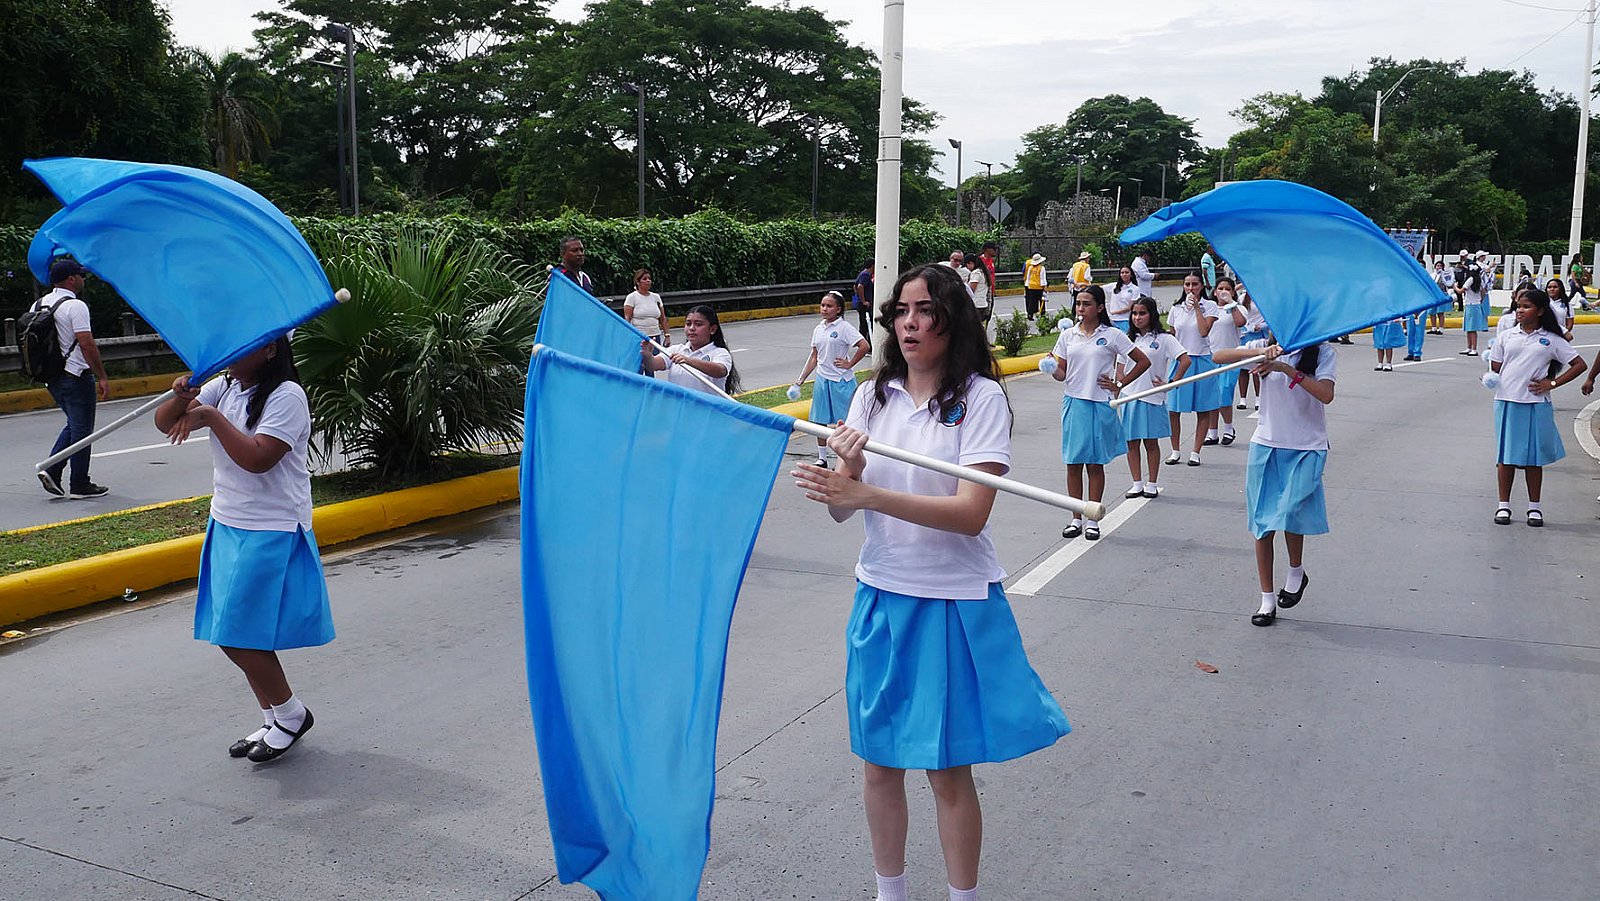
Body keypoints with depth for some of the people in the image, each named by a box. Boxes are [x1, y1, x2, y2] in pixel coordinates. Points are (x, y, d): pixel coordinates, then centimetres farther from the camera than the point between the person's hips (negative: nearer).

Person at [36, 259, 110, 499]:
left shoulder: (38, 305, 10)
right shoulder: (75, 306, -15)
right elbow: (87, 345, -20)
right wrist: (102, 377, -17)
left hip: (51, 378, 8)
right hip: (76, 377, -8)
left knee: (73, 425, 21)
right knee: (81, 430, 2)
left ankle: (51, 470, 8)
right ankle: (79, 485, 7)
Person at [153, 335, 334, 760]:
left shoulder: (287, 396, -15)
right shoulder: (225, 387, 8)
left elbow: (258, 458, -26)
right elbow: (165, 423, 5)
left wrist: (212, 417, -22)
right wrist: (181, 398, -15)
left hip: (270, 535, -8)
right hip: (227, 527, 8)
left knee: (239, 635, -6)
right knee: (235, 636, 12)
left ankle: (292, 714, 15)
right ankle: (274, 720, 27)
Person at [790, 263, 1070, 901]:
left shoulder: (981, 397, -10)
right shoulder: (874, 396, 3)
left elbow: (971, 513, -21)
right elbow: (841, 511, 0)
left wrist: (868, 495, -29)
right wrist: (847, 469, -22)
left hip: (954, 602, -4)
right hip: (881, 596, 5)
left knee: (948, 770, 5)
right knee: (879, 762, 14)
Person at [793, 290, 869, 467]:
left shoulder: (844, 327, -9)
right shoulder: (818, 329, 10)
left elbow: (864, 346, -17)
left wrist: (849, 363, -12)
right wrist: (801, 379, 13)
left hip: (842, 381, -6)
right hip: (822, 379, 6)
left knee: (843, 421, -1)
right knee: (820, 421, 9)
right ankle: (822, 458, 20)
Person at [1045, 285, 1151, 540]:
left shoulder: (1112, 335, -2)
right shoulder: (1068, 335, 7)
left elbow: (1143, 361, 2)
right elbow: (1062, 374, 7)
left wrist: (1119, 384, -1)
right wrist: (1052, 368, -14)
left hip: (1101, 404, -3)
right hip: (1074, 403, 3)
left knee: (1096, 464, 4)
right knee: (1073, 464, 3)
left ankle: (1092, 520, 13)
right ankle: (1076, 519, 14)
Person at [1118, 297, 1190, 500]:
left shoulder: (1163, 339, -3)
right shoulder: (1129, 339, 11)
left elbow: (1185, 361, -10)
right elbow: (1120, 365, 19)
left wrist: (1170, 383, -11)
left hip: (1152, 397, -4)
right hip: (1130, 397, 4)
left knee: (1151, 442, 3)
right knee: (1132, 442, 5)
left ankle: (1152, 484, 12)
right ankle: (1137, 483, 13)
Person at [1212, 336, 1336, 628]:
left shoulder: (1322, 353, -4)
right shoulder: (1266, 347, 4)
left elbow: (1326, 395, -20)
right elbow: (1219, 357, -8)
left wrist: (1288, 369, -27)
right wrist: (1259, 352, -23)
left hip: (1306, 449, -3)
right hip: (1265, 446, 3)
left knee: (1289, 511, -18)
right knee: (1263, 524, 3)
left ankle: (1297, 572, 14)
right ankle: (1267, 600, 15)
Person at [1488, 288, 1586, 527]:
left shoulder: (1551, 340, 3)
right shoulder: (1506, 336, 9)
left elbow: (1579, 365, 3)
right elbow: (1495, 368, 13)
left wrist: (1551, 383, -3)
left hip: (1536, 404, -1)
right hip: (1507, 402, 1)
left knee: (1533, 457, 5)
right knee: (1505, 456, 4)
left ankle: (1534, 507, 15)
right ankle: (1504, 505, 13)